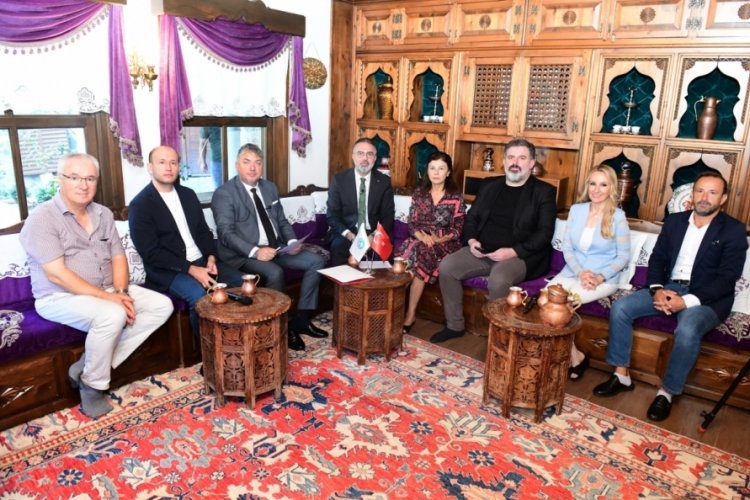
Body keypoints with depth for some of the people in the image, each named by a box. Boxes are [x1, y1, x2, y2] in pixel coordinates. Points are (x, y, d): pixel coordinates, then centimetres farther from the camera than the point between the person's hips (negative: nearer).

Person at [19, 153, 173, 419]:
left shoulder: (103, 214, 8)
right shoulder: (42, 219, -13)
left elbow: (118, 258, 7)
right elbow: (57, 275, -21)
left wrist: (120, 292, -13)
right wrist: (108, 298, -25)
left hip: (107, 292, 7)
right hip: (60, 298, -7)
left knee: (162, 305, -9)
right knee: (112, 315, -36)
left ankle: (89, 365, -8)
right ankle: (92, 386, -9)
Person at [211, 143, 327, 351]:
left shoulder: (270, 187, 13)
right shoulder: (223, 194, -8)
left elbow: (282, 221, 17)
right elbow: (226, 234, -17)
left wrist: (292, 241, -4)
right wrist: (255, 251, -30)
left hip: (275, 248, 7)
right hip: (243, 254, -7)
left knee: (316, 261, -4)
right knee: (274, 273, -34)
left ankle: (300, 320, 2)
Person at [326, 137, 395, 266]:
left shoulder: (384, 181, 4)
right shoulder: (339, 180, 1)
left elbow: (388, 215, 4)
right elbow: (332, 215, 0)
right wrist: (348, 234, -17)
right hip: (345, 234, -1)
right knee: (338, 246, -33)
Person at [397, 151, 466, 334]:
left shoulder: (456, 197, 1)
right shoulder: (419, 193, 10)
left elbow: (458, 229, -1)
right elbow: (411, 223, 6)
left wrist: (439, 239, -18)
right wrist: (422, 236, -15)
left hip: (445, 245, -3)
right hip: (420, 241, 3)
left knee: (418, 253, -32)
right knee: (407, 250, -30)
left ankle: (410, 314, -24)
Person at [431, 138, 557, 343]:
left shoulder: (544, 191, 0)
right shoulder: (489, 185, 15)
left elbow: (544, 233, -8)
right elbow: (471, 217, 19)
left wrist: (513, 251, -19)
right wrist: (471, 240, -2)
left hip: (520, 256, -5)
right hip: (483, 251, 5)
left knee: (498, 279, -35)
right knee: (447, 266, -15)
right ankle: (454, 326, 0)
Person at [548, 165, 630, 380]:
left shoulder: (617, 216, -4)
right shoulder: (576, 210, 7)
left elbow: (624, 256, -3)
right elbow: (567, 247, 5)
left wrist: (600, 277, -17)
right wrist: (580, 272, -11)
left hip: (604, 279, -4)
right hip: (573, 272, 4)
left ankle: (574, 356, -6)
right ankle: (574, 356, -11)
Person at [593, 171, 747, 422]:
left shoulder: (734, 231, -3)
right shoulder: (674, 221, 11)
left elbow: (726, 279, -11)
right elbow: (657, 258, 9)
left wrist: (686, 301, -23)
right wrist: (657, 289, -11)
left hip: (707, 297, -5)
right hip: (668, 288, 5)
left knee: (687, 330, -36)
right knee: (619, 308, -15)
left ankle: (667, 392, -15)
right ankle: (622, 375, -4)